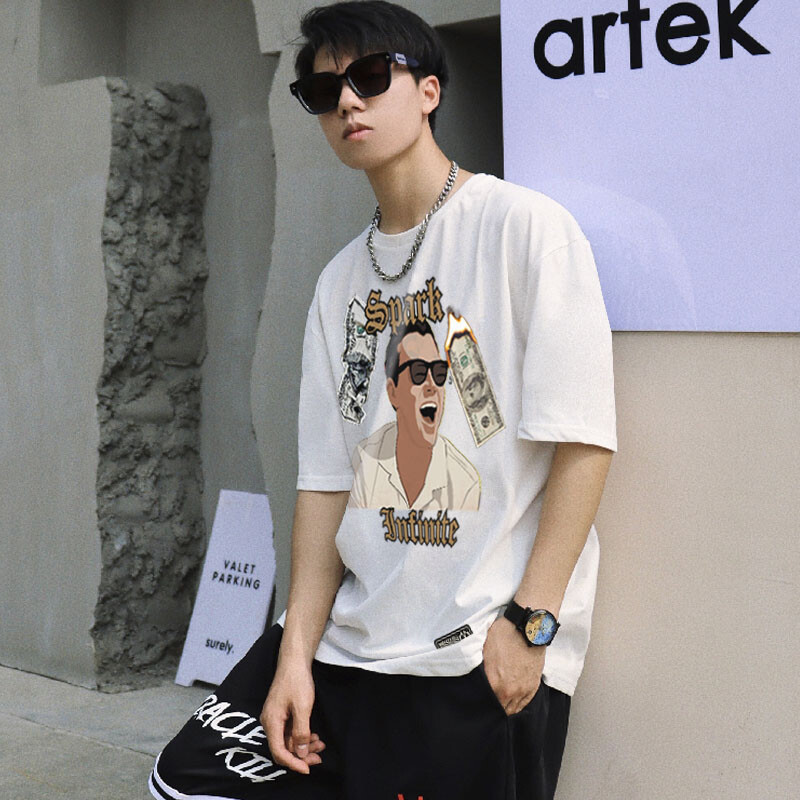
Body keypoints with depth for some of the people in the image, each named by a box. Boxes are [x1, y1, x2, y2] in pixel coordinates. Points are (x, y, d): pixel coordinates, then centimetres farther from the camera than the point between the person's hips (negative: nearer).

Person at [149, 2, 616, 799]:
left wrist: (530, 623, -16)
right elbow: (326, 477, 8)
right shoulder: (341, 280, 12)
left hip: (484, 658, -6)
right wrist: (297, 652, 0)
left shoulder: (525, 226, -6)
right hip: (347, 639, 6)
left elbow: (582, 440, -11)